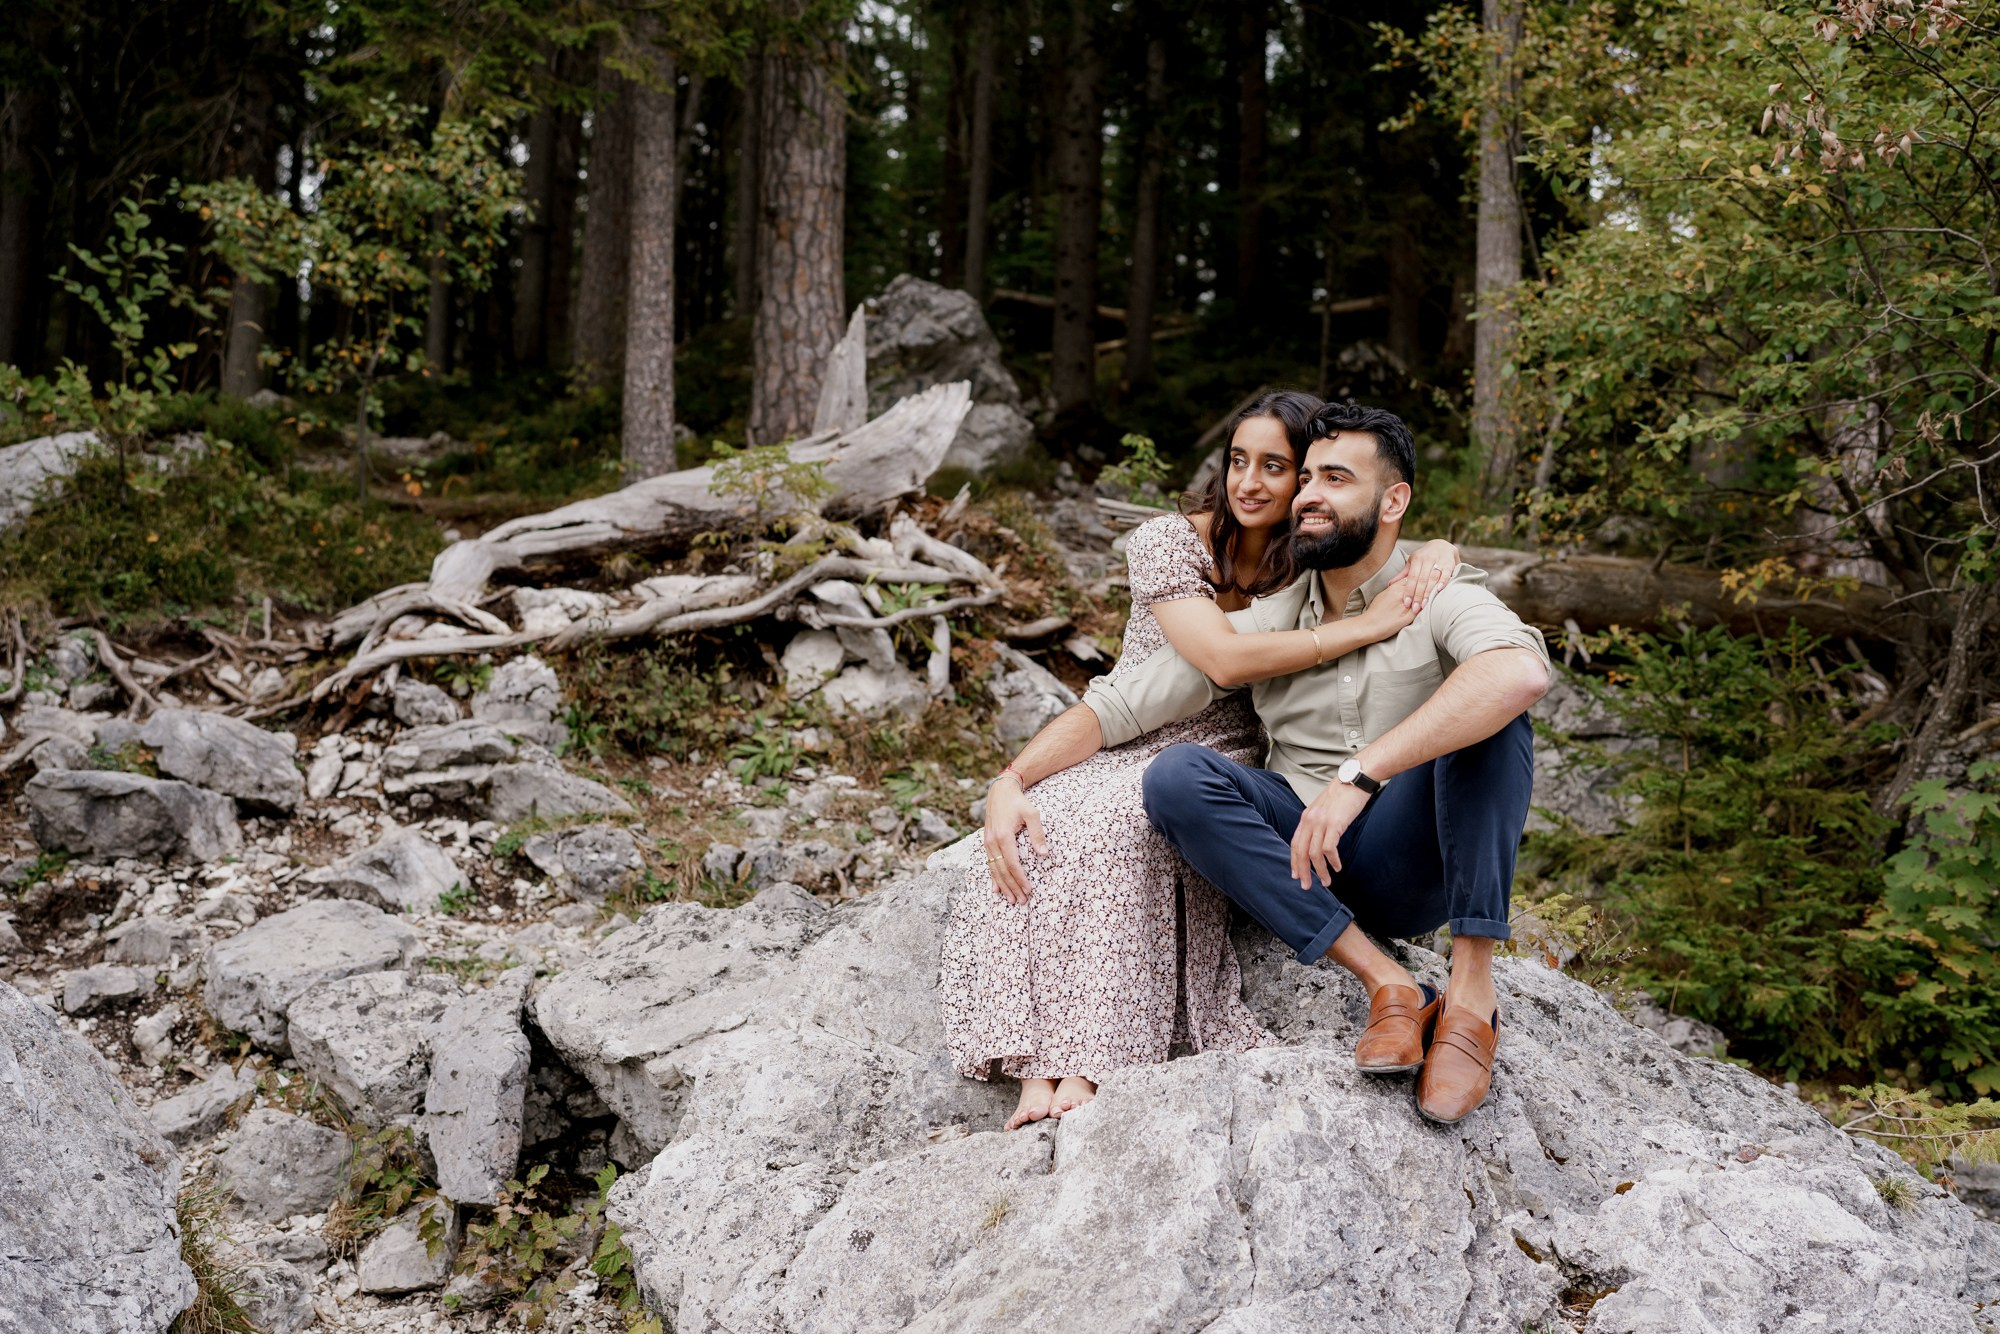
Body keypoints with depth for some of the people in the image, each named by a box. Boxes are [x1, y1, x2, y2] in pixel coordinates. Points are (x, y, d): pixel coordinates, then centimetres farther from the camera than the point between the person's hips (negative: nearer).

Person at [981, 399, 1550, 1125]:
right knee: (1177, 777, -23)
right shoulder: (1264, 622, 9)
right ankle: (1386, 984, -25)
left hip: (1414, 860, -4)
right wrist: (1011, 782, -12)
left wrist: (1359, 775, -39)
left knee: (1486, 706, -28)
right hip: (1303, 860, 4)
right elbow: (1118, 703, 6)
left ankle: (1471, 992, -29)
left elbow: (1522, 671, -31)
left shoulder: (1441, 598, -6)